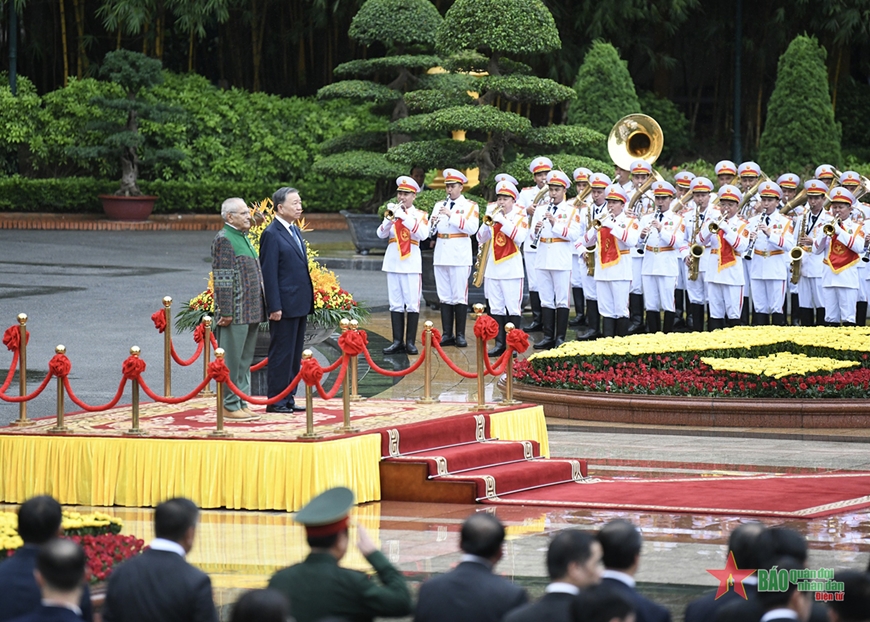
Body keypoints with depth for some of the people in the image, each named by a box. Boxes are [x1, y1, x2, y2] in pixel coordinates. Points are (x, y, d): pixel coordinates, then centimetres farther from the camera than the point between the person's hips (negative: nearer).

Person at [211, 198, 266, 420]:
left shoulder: (243, 238, 17)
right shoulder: (223, 240, -12)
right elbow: (223, 279, -17)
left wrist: (259, 309, 21)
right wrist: (226, 312, -20)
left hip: (251, 312, 9)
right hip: (235, 313, -9)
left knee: (245, 360, 13)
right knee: (231, 360, -4)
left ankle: (241, 403, 19)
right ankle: (229, 406, 1)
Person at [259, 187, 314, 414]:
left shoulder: (295, 231, 14)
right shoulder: (272, 234, -13)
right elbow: (269, 273, -15)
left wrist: (308, 301, 17)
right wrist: (275, 307, -18)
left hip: (300, 305, 9)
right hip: (284, 307, -9)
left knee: (295, 355, 12)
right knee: (281, 354, -3)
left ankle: (288, 398, 18)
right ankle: (276, 401, 3)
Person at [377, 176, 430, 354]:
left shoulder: (420, 214, 2)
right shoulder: (392, 211, 10)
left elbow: (423, 234, -15)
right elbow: (381, 234, 0)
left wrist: (405, 217, -19)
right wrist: (390, 218, -17)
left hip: (411, 262, -3)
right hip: (393, 261, 3)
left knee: (412, 303, -3)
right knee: (395, 303, 4)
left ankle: (410, 342, 1)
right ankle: (397, 341, 6)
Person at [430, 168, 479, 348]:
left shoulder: (470, 206, 1)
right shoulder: (440, 206, 14)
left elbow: (472, 228, -14)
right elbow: (431, 232, 11)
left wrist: (451, 215, -19)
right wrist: (433, 225, -12)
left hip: (460, 256, -4)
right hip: (441, 256, 4)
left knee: (459, 296, -4)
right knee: (444, 297, 5)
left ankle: (460, 335, 0)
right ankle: (447, 334, 9)